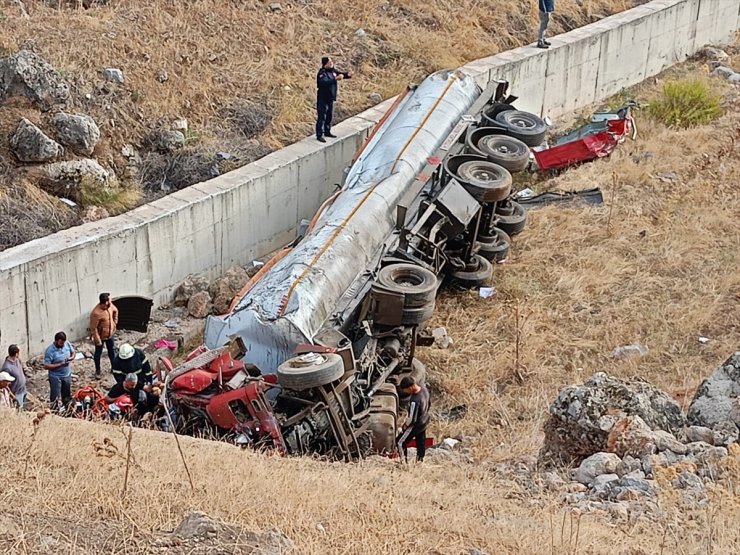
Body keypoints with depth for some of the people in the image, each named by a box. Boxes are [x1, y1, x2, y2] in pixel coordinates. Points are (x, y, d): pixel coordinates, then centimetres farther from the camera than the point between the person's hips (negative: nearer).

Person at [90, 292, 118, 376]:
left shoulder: (110, 305, -14)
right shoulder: (96, 313, -34)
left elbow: (115, 311, 12)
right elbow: (93, 328, -27)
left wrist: (115, 322, 8)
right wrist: (97, 340, -22)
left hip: (110, 334, 6)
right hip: (100, 336, -6)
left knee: (112, 350, 21)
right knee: (98, 353, 14)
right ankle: (97, 370, 32)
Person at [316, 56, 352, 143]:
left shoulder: (333, 70, 4)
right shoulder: (322, 73, -19)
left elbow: (341, 74, 16)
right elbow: (324, 82, -35)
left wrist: (347, 74, -7)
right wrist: (335, 79, -41)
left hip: (330, 97, 8)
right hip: (323, 98, -8)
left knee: (329, 115, 18)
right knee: (322, 117, -6)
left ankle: (327, 132, 32)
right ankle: (319, 135, -3)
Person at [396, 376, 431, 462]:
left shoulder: (415, 401, -39)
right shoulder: (424, 388, -14)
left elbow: (412, 419, -28)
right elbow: (429, 403, 5)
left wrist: (406, 425, -9)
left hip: (416, 425, -8)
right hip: (425, 421, 8)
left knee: (401, 443, 9)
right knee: (421, 442, 25)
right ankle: (420, 461, 41)